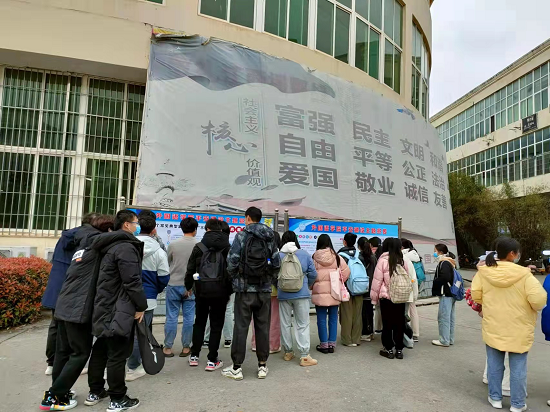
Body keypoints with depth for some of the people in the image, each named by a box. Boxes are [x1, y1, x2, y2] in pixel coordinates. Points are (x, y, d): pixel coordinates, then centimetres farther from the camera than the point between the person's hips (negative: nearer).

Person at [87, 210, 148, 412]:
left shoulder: (111, 245, 13)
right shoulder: (126, 247, -19)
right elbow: (132, 281, -21)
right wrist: (141, 306, -13)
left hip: (105, 307, 10)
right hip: (119, 310, -10)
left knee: (101, 350, 19)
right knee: (117, 355, -1)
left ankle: (95, 391, 32)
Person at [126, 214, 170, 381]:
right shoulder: (159, 252, -9)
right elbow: (164, 277, -3)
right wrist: (156, 290, 16)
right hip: (146, 299, -3)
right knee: (139, 333, 9)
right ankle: (133, 368, 19)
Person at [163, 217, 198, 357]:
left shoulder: (173, 244, -5)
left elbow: (168, 263, 8)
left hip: (173, 284, 1)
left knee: (171, 317, 9)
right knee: (189, 318, 8)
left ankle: (168, 348, 17)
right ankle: (186, 347, 16)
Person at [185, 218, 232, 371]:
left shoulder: (199, 247, 0)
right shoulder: (228, 247, -1)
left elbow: (190, 269, 3)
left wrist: (188, 287, 16)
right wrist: (230, 290, 5)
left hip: (202, 290, 1)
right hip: (220, 291, -1)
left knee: (199, 322, 18)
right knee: (216, 325, 6)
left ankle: (194, 356, 25)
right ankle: (212, 360, 8)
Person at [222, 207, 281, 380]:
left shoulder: (241, 236, -7)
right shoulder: (270, 238, 6)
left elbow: (232, 262, -11)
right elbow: (276, 264, 5)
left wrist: (235, 278, 7)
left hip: (245, 289, -3)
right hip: (265, 290, 4)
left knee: (241, 327, 4)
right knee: (263, 327, 11)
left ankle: (236, 367, 11)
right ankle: (262, 365, 19)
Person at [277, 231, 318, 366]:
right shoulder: (305, 254, -1)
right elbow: (313, 274, 2)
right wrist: (308, 286, 20)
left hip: (283, 295, 1)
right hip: (301, 294, -1)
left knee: (285, 324, 13)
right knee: (302, 324, 4)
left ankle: (288, 352, 23)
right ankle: (304, 356, 2)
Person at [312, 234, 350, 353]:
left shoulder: (314, 257, -7)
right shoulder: (336, 257, -2)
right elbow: (346, 271, -2)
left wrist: (311, 285, 12)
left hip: (319, 292, -2)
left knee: (321, 319, 7)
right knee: (333, 319, 11)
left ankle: (324, 344, 13)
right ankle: (332, 344, 17)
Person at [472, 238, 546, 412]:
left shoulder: (484, 272, -8)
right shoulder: (524, 274, -17)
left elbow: (475, 295, -3)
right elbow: (538, 300, -20)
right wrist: (536, 308, 3)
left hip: (492, 327, 3)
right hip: (518, 330, -2)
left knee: (495, 364, 15)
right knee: (518, 367, 11)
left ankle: (495, 398, 28)